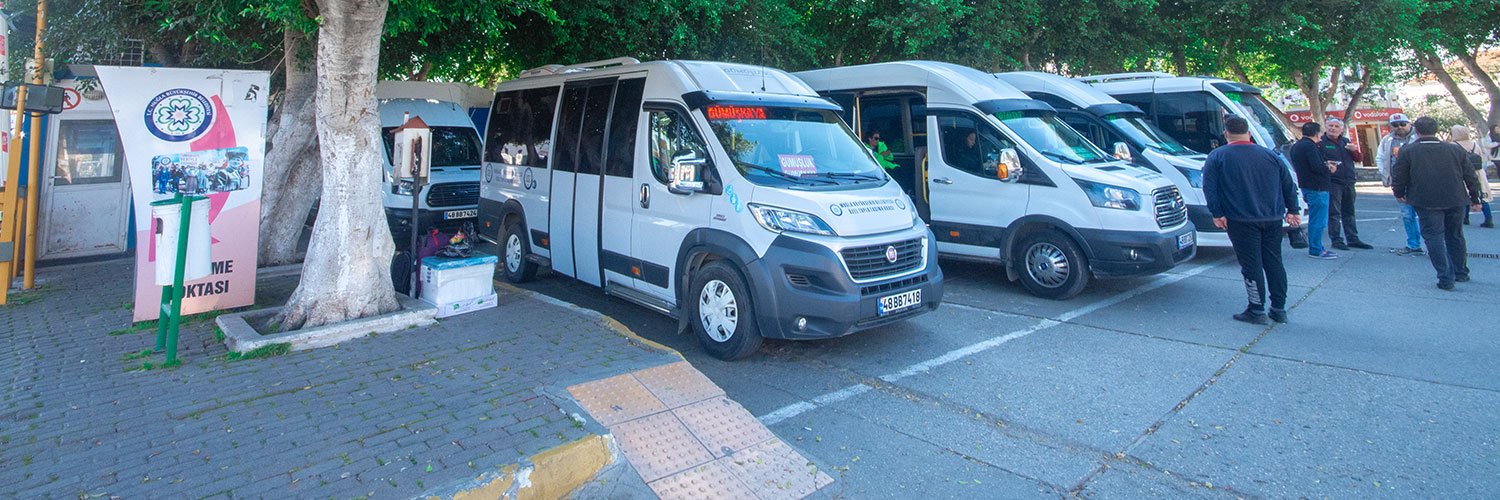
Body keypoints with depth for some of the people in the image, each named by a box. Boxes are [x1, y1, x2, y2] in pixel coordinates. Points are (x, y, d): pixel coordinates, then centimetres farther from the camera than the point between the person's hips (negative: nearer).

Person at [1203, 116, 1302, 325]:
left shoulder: (1217, 157, -3)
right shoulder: (1270, 155, 11)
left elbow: (1209, 188, -11)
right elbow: (1288, 184, 15)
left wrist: (1217, 213, -8)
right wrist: (1292, 210, 21)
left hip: (1242, 220, -4)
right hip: (1272, 219, 5)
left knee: (1251, 265, -1)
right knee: (1274, 262, 12)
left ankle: (1257, 311, 0)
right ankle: (1279, 309, 17)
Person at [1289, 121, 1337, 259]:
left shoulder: (1296, 146, 14)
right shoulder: (1310, 146, -17)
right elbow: (1317, 168, -22)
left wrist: (1325, 164, 14)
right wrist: (1329, 169, -4)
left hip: (1306, 186, 10)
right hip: (1317, 187, -10)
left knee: (1315, 219, 17)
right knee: (1318, 220, -5)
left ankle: (1315, 248, 23)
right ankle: (1316, 250, -1)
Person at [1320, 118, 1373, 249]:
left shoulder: (1346, 141, 16)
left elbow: (1360, 159, 15)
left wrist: (1354, 150, -4)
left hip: (1348, 183, 7)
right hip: (1332, 183, -7)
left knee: (1349, 212, 13)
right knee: (1334, 213, -5)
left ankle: (1352, 239, 21)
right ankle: (1336, 240, 0)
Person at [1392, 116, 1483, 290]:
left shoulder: (1407, 151, -5)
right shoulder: (1455, 150, 8)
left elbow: (1399, 177, -5)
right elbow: (1470, 177, 12)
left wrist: (1399, 194, 14)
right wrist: (1474, 199, 23)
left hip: (1427, 203, -5)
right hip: (1456, 201, 5)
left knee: (1434, 237, -1)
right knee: (1455, 237, 19)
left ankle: (1446, 278, -6)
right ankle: (1461, 273, 32)